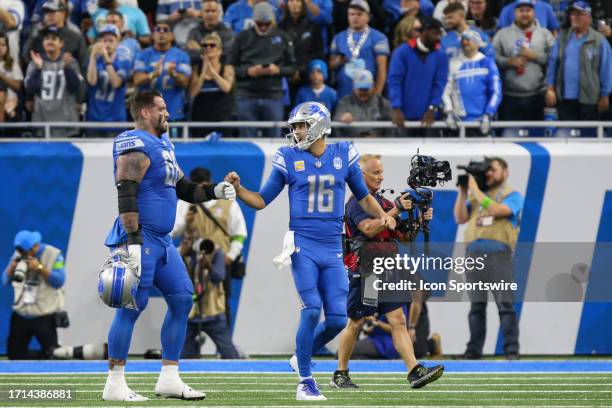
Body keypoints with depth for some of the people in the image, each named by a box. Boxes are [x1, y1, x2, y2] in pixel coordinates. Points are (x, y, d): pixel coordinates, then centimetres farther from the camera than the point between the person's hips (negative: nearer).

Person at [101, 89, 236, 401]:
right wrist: (133, 243, -28)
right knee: (132, 308, -8)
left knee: (182, 300, 9)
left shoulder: (162, 144, 17)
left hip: (161, 241, 10)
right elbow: (127, 198, -22)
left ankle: (169, 378, 13)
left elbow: (181, 188, 26)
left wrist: (214, 192, 12)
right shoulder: (136, 147, -15)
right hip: (140, 239, -10)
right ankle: (115, 384, -2)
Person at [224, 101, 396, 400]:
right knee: (312, 309, -14)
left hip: (332, 249, 2)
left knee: (337, 319, -2)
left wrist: (382, 215, 1)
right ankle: (305, 381, -2)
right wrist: (237, 188, -9)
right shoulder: (289, 159, 2)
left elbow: (363, 196, 18)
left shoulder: (343, 155, 5)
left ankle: (302, 357, 26)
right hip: (302, 245, -2)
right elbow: (262, 201, 7)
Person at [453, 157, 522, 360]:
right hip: (474, 253, 5)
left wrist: (475, 189, -7)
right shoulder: (475, 196, 22)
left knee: (505, 303, -9)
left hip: (498, 253, -5)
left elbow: (496, 210, -12)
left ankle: (511, 350, -9)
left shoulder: (512, 196, 6)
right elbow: (460, 218, 13)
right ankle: (474, 349, 4)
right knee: (476, 305, 3)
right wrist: (462, 192, 5)